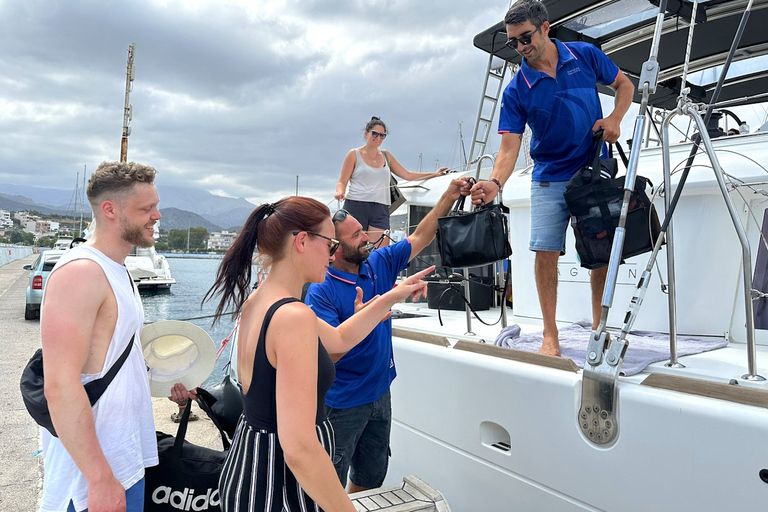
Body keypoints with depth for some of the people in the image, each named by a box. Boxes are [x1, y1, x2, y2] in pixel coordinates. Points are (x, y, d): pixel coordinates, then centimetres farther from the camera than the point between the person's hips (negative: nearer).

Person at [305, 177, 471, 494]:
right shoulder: (321, 291, -20)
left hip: (380, 394, 6)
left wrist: (449, 197, 0)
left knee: (371, 479, 23)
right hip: (343, 405, -6)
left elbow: (420, 237, 6)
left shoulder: (380, 264, -1)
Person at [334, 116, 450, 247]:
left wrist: (434, 174, 17)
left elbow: (408, 175, 23)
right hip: (356, 206, -3)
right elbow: (342, 181, 4)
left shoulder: (386, 156, 20)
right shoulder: (354, 154, 8)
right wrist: (340, 192, -18)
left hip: (381, 209, 4)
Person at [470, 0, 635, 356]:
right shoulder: (517, 90, -7)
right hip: (550, 180, -1)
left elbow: (624, 84, 13)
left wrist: (614, 118, -6)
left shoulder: (585, 56, -2)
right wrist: (495, 183, -34)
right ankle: (550, 336, 4)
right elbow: (509, 147, -15)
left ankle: (599, 325, 23)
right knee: (546, 251, -9)